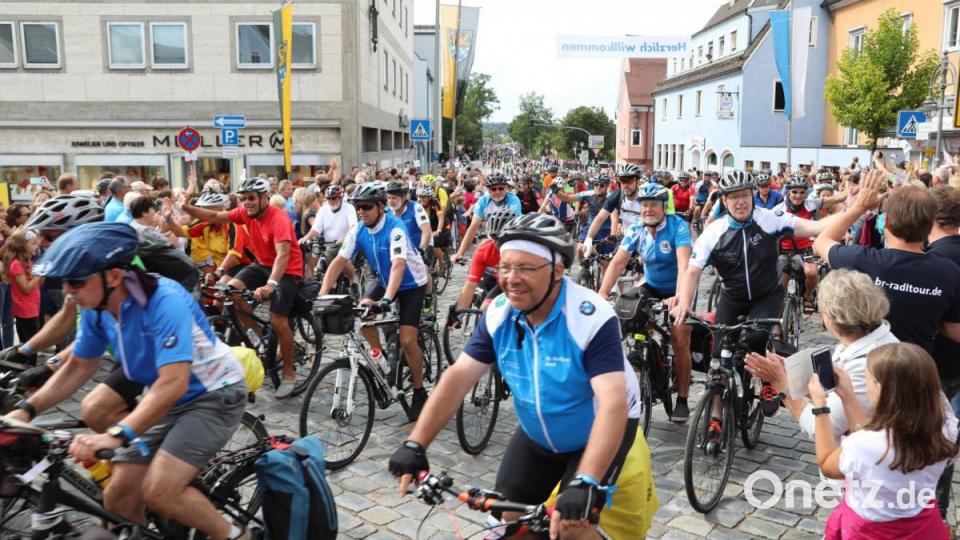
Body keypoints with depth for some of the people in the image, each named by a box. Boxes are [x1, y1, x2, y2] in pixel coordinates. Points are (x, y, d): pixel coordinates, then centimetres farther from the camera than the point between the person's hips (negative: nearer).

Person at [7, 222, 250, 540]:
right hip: (166, 400, 8)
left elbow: (173, 383, -38)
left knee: (159, 493, -21)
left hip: (214, 394, -7)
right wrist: (27, 408, -4)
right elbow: (79, 367, 8)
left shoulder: (165, 301, -30)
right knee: (118, 499, 2)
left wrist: (116, 435, -46)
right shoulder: (96, 308, -7)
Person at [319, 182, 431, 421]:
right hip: (385, 280, 6)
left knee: (406, 340, -15)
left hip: (412, 283, -6)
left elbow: (398, 265, -43)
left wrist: (386, 299, -56)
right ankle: (380, 354, 9)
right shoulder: (358, 230, -12)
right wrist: (322, 294, -26)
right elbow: (339, 261, -15)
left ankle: (419, 392, 4)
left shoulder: (395, 228, -30)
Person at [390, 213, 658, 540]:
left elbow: (613, 404, -39)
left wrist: (584, 483, -50)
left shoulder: (592, 319, -31)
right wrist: (415, 445, -25)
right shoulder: (499, 314, -16)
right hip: (538, 434, 5)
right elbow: (457, 378, -16)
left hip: (601, 433, -4)